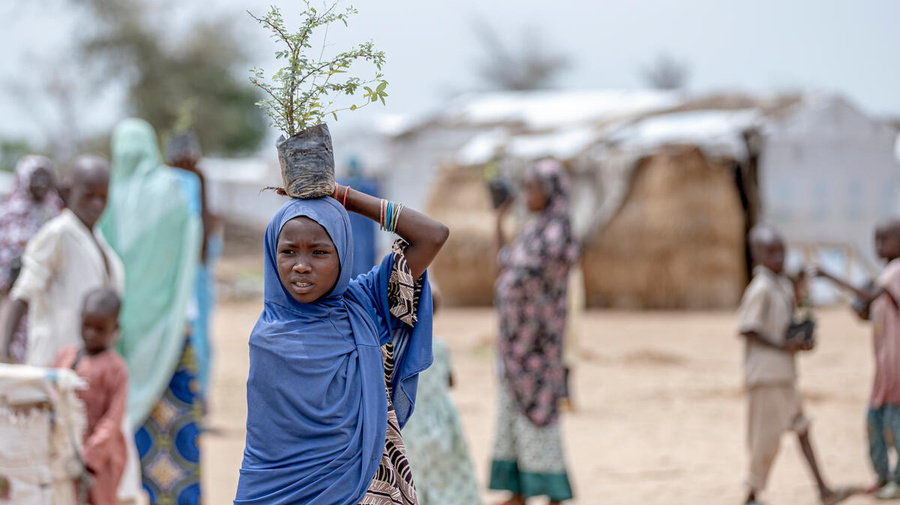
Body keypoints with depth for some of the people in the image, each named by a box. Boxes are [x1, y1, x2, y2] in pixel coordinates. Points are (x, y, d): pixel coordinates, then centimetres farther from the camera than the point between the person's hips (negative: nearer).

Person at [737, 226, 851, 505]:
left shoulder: (785, 285, 12)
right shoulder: (760, 288, -16)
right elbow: (746, 329, -19)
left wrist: (803, 340, 2)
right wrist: (784, 346, -20)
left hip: (784, 372, 9)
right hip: (765, 372, -9)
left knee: (801, 429, 9)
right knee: (767, 437, -3)